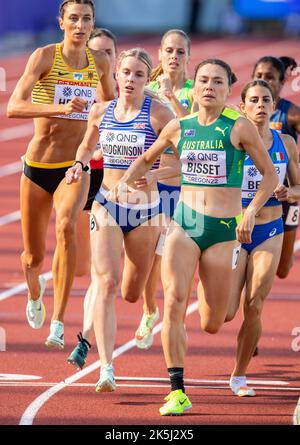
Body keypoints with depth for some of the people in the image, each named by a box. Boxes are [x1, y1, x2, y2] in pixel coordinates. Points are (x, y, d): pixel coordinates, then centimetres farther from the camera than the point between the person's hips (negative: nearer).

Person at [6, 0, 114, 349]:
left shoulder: (101, 62, 3)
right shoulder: (45, 56, -9)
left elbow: (109, 104, 25)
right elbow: (14, 107, -21)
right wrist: (60, 108, -34)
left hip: (75, 167, 1)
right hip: (38, 165, -1)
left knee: (66, 225, -31)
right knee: (33, 257, 10)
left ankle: (58, 322, -31)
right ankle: (35, 291, 50)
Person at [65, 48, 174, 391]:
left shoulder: (159, 114, -8)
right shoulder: (101, 112, 2)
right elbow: (87, 146, 21)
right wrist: (79, 164, 0)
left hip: (145, 208, -1)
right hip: (107, 205, 1)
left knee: (131, 293, 12)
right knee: (106, 283, -17)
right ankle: (106, 368, -22)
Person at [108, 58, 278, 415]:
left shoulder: (239, 128, -4)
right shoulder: (178, 128, 5)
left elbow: (269, 174, 1)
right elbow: (146, 159, 23)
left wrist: (251, 211, -12)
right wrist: (125, 182, 5)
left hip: (224, 230, -2)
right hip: (184, 224, 2)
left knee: (211, 325, 6)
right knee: (173, 302, -19)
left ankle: (205, 301, 46)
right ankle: (177, 392, -14)